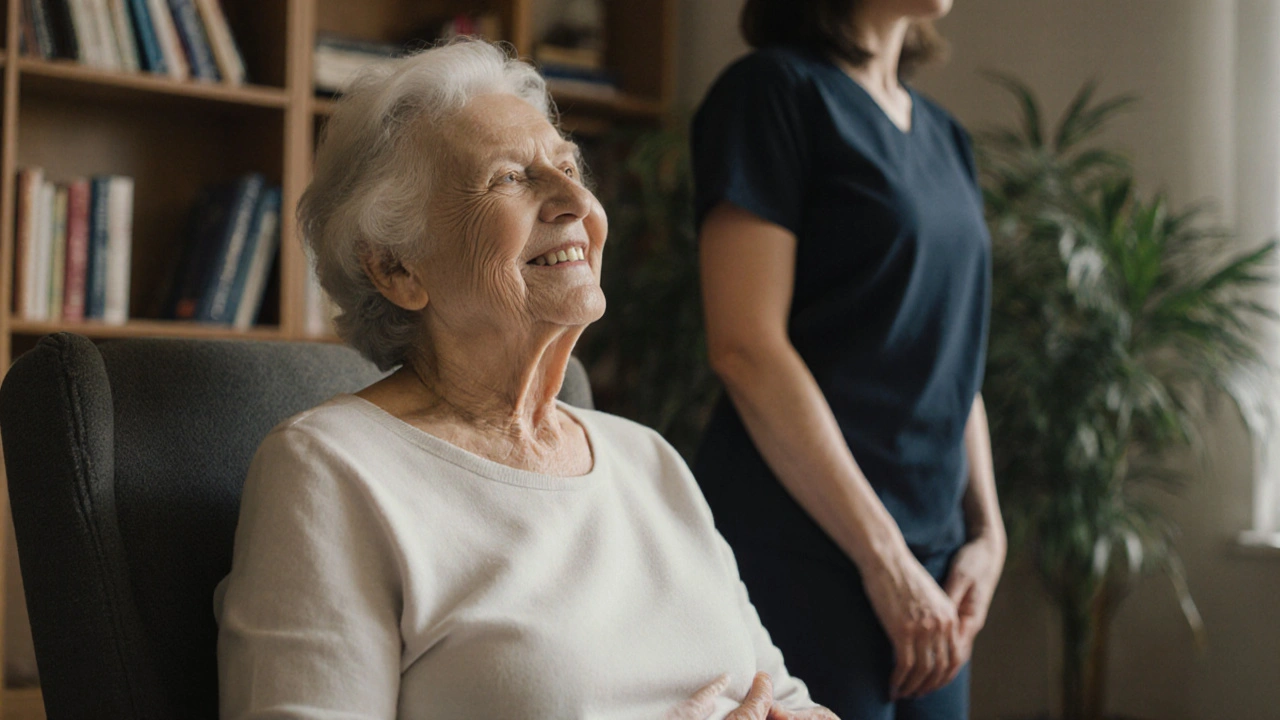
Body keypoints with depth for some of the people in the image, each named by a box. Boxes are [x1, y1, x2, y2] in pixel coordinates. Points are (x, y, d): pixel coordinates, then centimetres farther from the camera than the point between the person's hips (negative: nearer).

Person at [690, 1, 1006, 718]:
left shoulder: (946, 135, 16)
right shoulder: (776, 88, -7)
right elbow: (746, 346, -15)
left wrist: (987, 532, 6)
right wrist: (885, 558, -16)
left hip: (931, 545, 7)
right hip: (806, 546, -7)